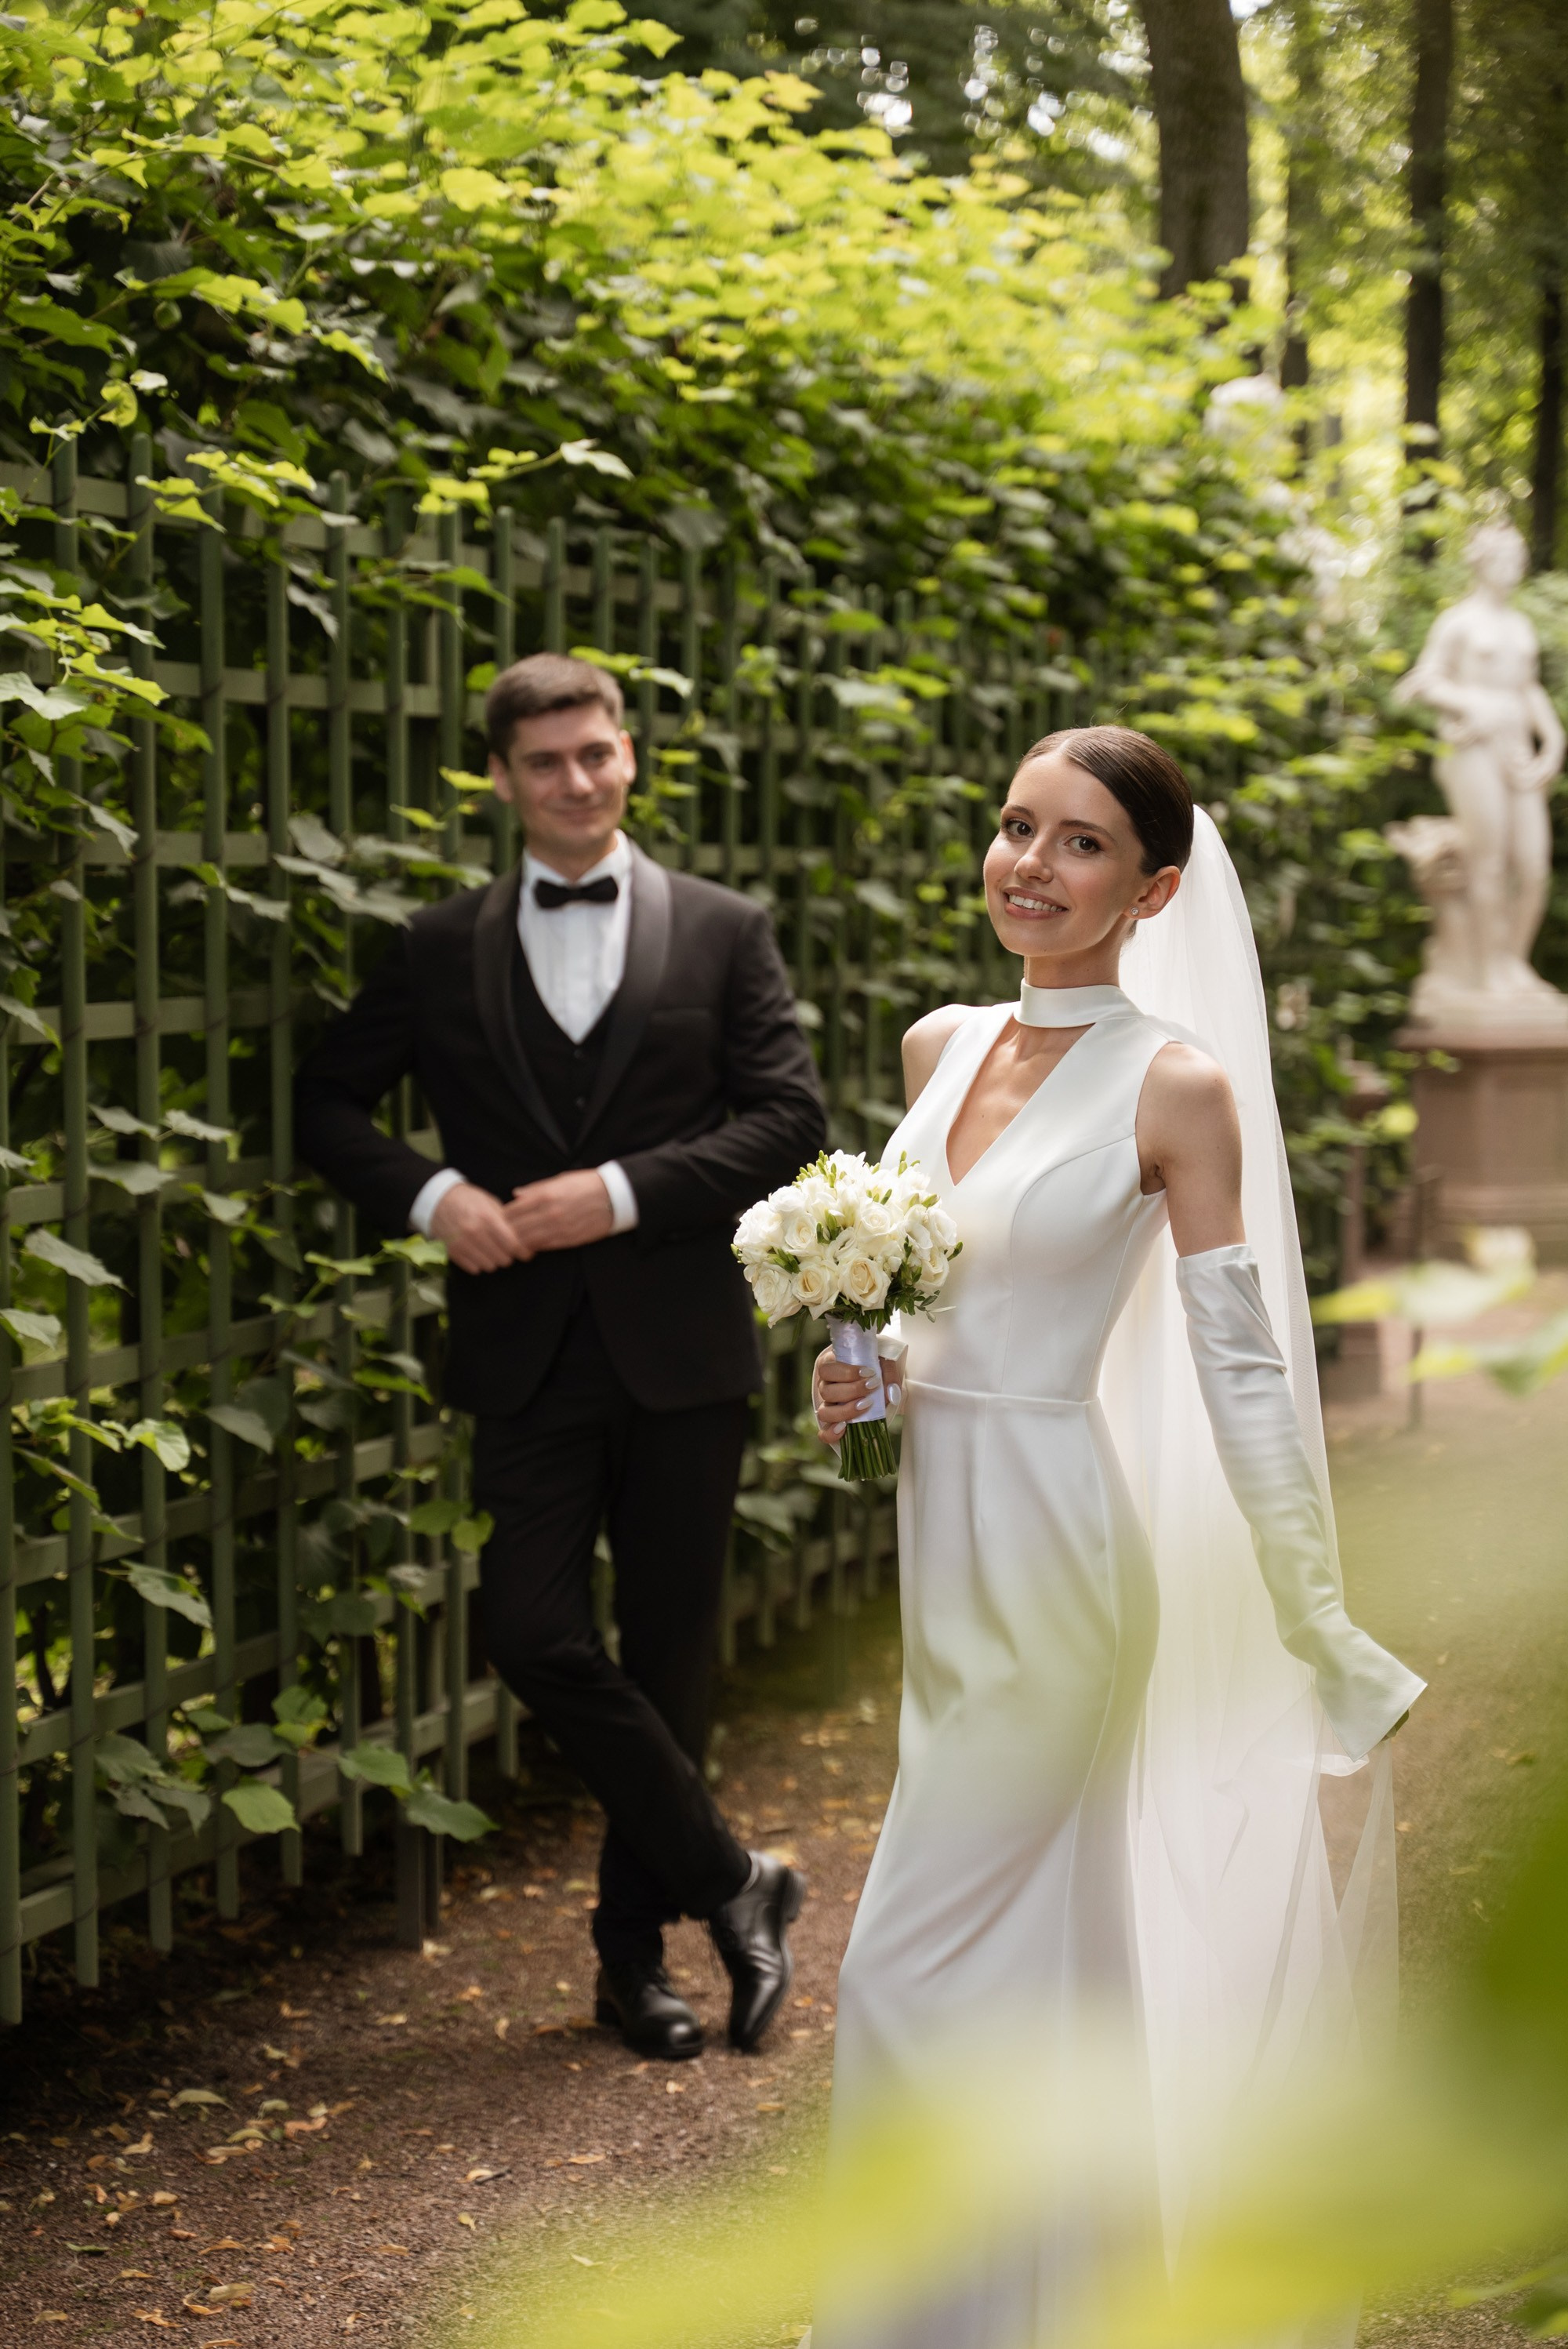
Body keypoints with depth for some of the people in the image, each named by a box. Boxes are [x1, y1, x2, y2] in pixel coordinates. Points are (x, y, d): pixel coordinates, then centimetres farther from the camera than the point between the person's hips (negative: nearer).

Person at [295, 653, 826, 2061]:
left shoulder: (724, 934, 5)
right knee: (537, 1635, -10)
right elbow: (330, 1104, 10)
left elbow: (790, 1118, -2)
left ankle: (635, 1952, 20)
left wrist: (624, 1191, -13)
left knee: (669, 1654, 5)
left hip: (680, 1348, -1)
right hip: (529, 1350, 1)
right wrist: (430, 1196, -8)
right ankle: (729, 1881, 8)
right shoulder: (443, 951, 8)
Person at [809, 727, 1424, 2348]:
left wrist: (1328, 1643, -12)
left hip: (1051, 1557, -7)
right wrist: (860, 1365, 1)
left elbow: (1240, 1373, -11)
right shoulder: (940, 1047, 7)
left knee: (913, 1971, -5)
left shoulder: (1176, 1087, -12)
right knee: (1051, 1955, 17)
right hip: (944, 1543, 7)